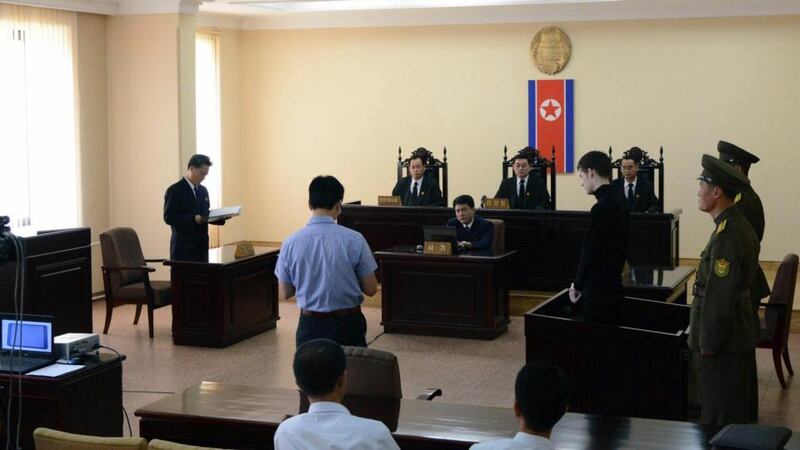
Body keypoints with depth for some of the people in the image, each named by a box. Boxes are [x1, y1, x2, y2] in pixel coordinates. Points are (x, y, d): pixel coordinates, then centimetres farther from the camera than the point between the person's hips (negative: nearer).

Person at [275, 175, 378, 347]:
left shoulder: (291, 243, -6)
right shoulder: (354, 240, -12)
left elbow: (283, 294, 2)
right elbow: (371, 289, -4)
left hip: (309, 326, 2)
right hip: (347, 325, -2)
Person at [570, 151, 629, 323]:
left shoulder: (601, 208, -19)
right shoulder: (618, 200, 9)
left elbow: (590, 252, -17)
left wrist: (578, 285, -3)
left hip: (598, 291, -9)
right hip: (613, 285, 9)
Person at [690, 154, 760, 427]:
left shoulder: (727, 235, -22)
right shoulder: (739, 225, 9)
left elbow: (719, 297, -23)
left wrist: (708, 344, -16)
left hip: (723, 343, -10)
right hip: (739, 336, 10)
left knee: (720, 418, -1)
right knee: (736, 416, 19)